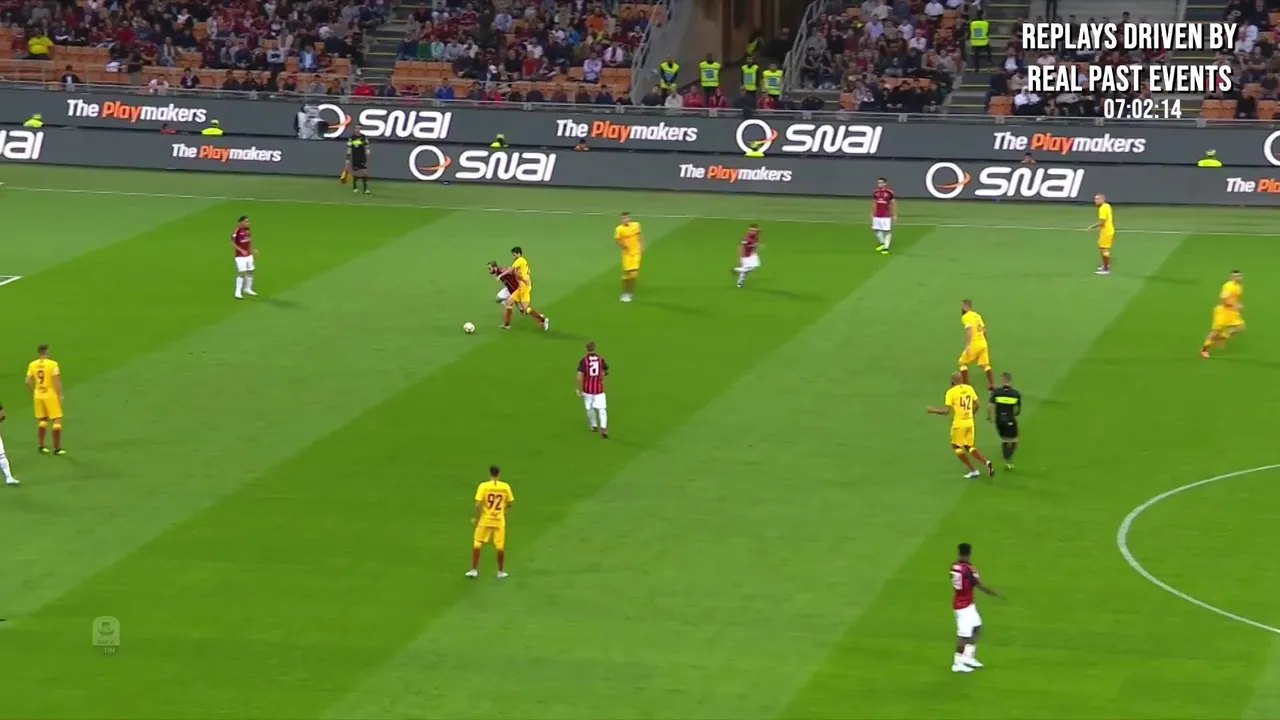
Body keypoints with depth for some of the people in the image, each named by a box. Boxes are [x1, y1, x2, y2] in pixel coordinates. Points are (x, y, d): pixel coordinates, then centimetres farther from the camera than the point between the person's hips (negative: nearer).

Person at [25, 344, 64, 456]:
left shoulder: (32, 365, 0)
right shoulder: (53, 364, -13)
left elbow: (28, 382, 0)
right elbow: (57, 381, -16)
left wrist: (33, 393, 13)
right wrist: (60, 395, -8)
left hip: (38, 395, 5)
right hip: (51, 395, -5)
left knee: (42, 420, 19)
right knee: (56, 421, 3)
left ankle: (42, 446, 21)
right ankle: (57, 448, 3)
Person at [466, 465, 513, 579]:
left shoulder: (483, 486, -10)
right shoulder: (505, 487, -4)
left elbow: (478, 504, -14)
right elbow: (510, 503, 4)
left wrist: (476, 518, -1)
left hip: (485, 520, -2)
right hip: (499, 521, 2)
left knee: (477, 544, 10)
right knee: (500, 547, 10)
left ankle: (474, 570, 10)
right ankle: (501, 572, 18)